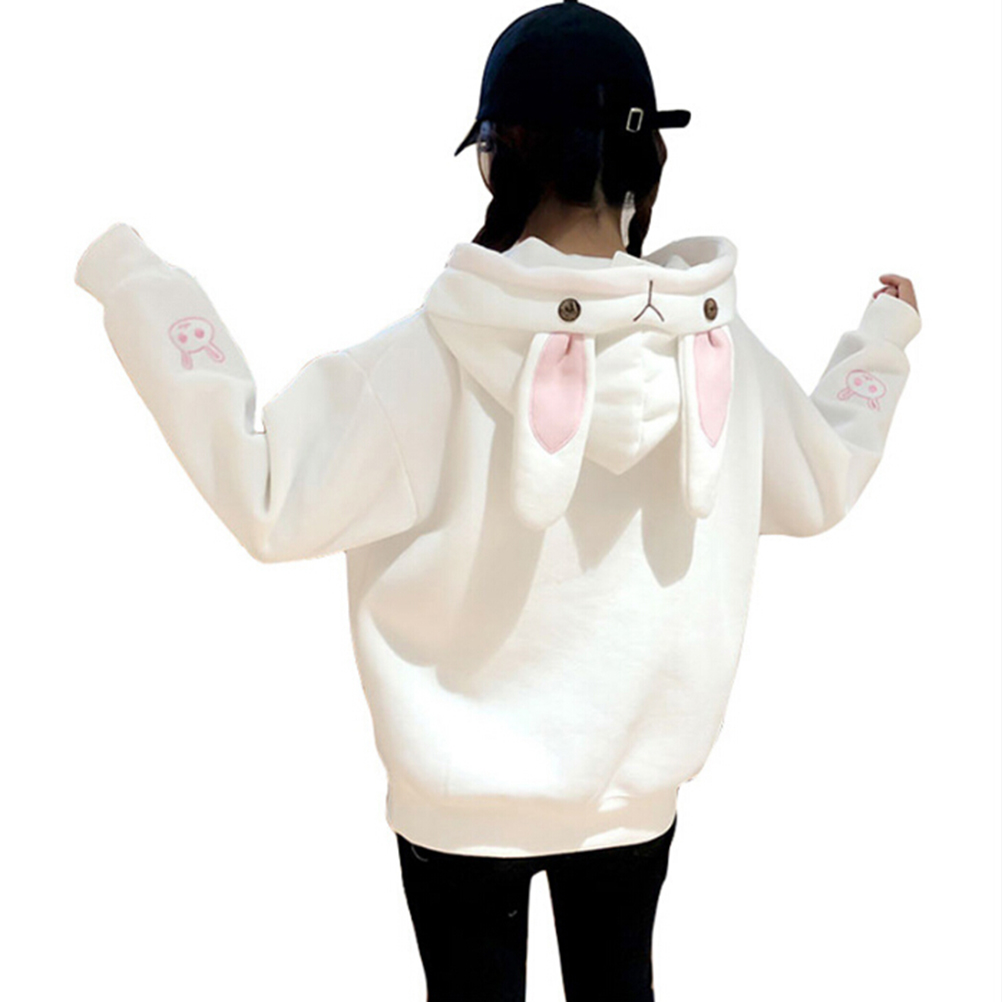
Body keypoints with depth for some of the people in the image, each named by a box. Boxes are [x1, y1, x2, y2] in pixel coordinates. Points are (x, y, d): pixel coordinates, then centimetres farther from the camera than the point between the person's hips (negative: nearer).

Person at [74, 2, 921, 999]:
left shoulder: (434, 356, -24)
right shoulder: (719, 348, -11)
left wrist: (128, 280, -15)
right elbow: (820, 486, 5)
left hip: (463, 797, -2)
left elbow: (266, 495, -19)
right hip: (638, 783, 3)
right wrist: (882, 340, 23)